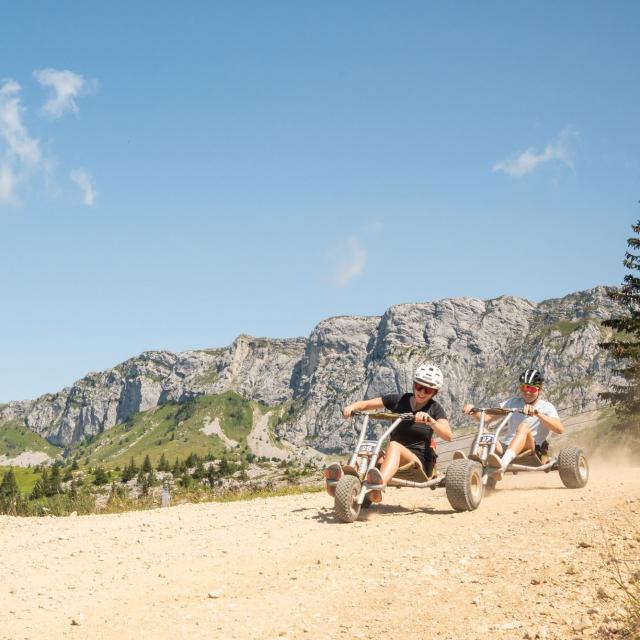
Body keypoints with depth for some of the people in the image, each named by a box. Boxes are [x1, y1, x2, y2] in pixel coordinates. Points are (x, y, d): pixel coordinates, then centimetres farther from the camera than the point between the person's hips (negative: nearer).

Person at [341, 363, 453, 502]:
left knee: (394, 445, -36)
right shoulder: (399, 400, 10)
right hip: (393, 459, 5)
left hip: (420, 462, -5)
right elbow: (366, 404, 8)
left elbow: (448, 436, -14)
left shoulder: (434, 409, 3)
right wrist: (352, 407, -14)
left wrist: (429, 420, -30)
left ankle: (380, 483, -63)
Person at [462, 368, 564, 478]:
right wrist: (473, 411, -14)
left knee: (524, 426, -33)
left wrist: (537, 413, -29)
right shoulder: (514, 402, 16)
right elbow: (486, 418, 8)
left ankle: (502, 464, -56)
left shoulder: (546, 407, 5)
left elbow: (560, 429, -16)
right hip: (505, 448, 4)